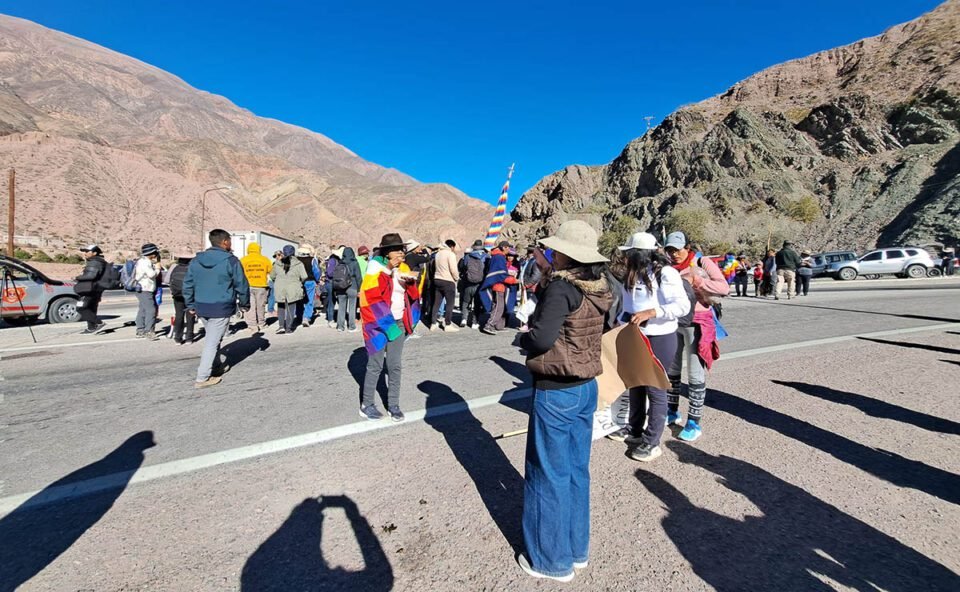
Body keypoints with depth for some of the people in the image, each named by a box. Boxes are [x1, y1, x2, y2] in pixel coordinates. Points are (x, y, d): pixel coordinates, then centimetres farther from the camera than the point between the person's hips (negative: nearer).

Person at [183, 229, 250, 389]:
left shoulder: (196, 260, 7)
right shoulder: (230, 261, -10)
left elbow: (188, 284, 10)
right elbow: (241, 285, -7)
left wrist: (191, 305, 19)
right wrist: (245, 304, 6)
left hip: (201, 307, 6)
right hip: (221, 308, -6)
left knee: (211, 338, 23)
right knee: (212, 342, -1)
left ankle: (217, 366, 36)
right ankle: (202, 378, 1)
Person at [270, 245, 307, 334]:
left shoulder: (278, 263, 4)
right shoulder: (298, 263, -5)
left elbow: (272, 276, 11)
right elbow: (304, 276, -11)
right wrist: (299, 282, 8)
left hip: (280, 289, 2)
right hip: (293, 289, -2)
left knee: (281, 308, 15)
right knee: (291, 308, 6)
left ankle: (281, 326, 4)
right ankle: (288, 328, 7)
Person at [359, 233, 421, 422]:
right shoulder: (376, 266, -9)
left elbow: (413, 296, 10)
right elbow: (370, 293, -22)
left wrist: (412, 283, -8)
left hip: (398, 323, 6)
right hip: (379, 323, -6)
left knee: (395, 366, 9)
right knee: (375, 365, 1)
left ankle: (393, 405, 19)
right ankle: (367, 405, 16)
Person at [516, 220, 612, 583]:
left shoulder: (560, 288, -20)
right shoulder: (599, 288, 4)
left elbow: (542, 338, -26)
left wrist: (522, 338, -6)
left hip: (555, 392, -8)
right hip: (586, 387, 8)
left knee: (548, 475, 9)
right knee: (577, 470, 20)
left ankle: (553, 559, 27)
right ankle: (577, 548, 37)